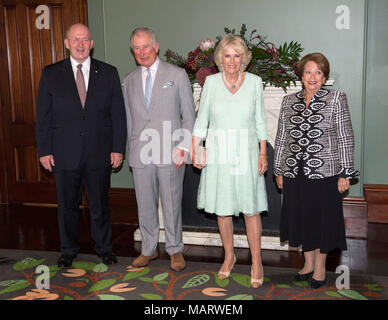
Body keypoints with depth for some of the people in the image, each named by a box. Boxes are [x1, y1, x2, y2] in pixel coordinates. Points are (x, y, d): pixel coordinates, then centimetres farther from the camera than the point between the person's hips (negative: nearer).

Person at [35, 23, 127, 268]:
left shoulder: (108, 73, 3)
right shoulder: (51, 74, 3)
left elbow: (119, 114, 3)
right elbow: (43, 116, 3)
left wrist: (118, 148, -3)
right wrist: (44, 151, -2)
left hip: (99, 153, 0)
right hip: (65, 154, 0)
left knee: (100, 205, 11)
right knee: (68, 206, 12)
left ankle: (104, 248, 29)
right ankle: (69, 250, 30)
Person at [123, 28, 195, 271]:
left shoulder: (177, 75, 1)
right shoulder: (130, 81, 12)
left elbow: (189, 114, 0)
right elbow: (129, 117, 16)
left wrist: (184, 147, -9)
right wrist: (135, 146, 8)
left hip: (170, 153, -3)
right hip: (141, 154, 3)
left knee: (172, 205, 4)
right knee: (145, 206, 11)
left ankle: (175, 250, 21)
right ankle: (149, 249, 27)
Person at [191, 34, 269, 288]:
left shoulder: (254, 82, 0)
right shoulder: (211, 82, 0)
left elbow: (260, 121, 5)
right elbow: (202, 119, 3)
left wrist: (263, 153, 0)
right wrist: (195, 149, -6)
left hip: (246, 153, -1)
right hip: (218, 153, 1)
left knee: (251, 209, 2)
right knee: (222, 208, 9)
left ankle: (257, 262, 15)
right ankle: (229, 256, 27)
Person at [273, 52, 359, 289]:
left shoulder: (336, 99, -1)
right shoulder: (289, 101, 8)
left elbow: (346, 138, -3)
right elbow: (281, 138, 12)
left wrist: (345, 173, -7)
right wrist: (279, 170, 10)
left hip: (324, 171, -3)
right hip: (295, 172, 4)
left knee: (323, 219, 6)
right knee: (302, 218, 12)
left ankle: (320, 266, 24)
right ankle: (308, 263, 30)